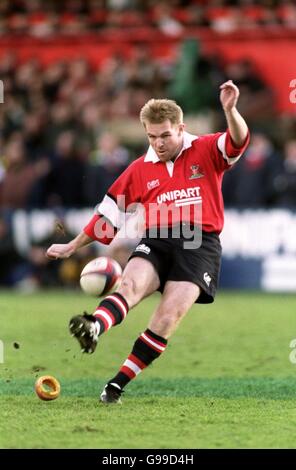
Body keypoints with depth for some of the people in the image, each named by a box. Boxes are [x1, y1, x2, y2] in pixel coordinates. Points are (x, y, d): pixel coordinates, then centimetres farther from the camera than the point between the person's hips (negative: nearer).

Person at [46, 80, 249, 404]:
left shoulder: (205, 152, 8)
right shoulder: (140, 170, 16)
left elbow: (237, 143, -12)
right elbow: (109, 212, 24)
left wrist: (229, 110, -33)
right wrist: (73, 247, 27)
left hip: (199, 244, -3)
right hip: (155, 241, 3)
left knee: (170, 314, -16)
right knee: (131, 284, -27)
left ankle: (119, 384, -11)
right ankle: (94, 328, -56)